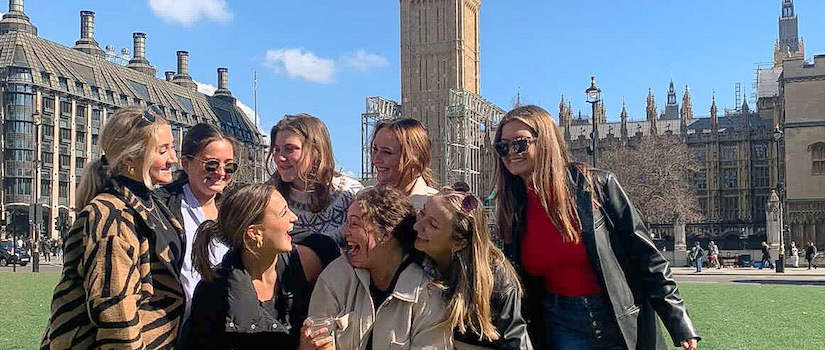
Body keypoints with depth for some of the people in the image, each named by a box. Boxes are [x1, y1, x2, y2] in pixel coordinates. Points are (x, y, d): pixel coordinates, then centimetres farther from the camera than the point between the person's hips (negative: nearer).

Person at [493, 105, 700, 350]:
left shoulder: (596, 185, -10)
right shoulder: (512, 212, 1)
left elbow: (645, 256, -9)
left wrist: (680, 324, -10)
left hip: (624, 324, -3)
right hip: (563, 328, 3)